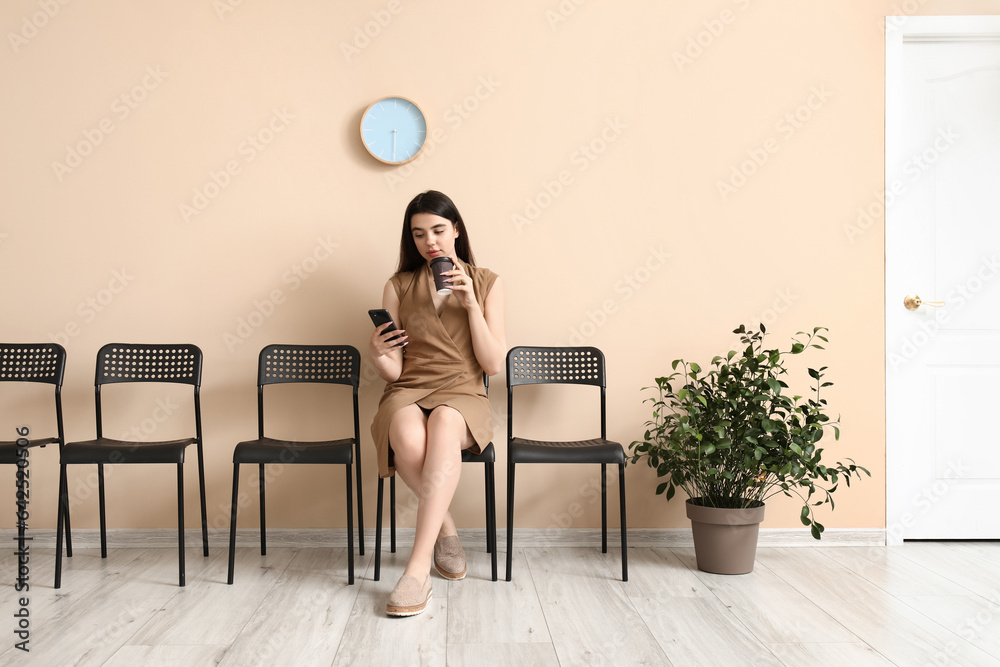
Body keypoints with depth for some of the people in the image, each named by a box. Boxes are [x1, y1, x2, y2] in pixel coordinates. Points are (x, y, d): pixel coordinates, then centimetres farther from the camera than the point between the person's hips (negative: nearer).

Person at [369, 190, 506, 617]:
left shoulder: (486, 283, 8)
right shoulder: (399, 287, 10)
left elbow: (493, 365, 1)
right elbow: (393, 372, 6)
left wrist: (471, 304, -8)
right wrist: (376, 355, -18)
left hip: (463, 396, -1)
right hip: (407, 393, 1)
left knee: (444, 426, -39)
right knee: (408, 439, -37)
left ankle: (418, 568, -41)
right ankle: (445, 530, -10)